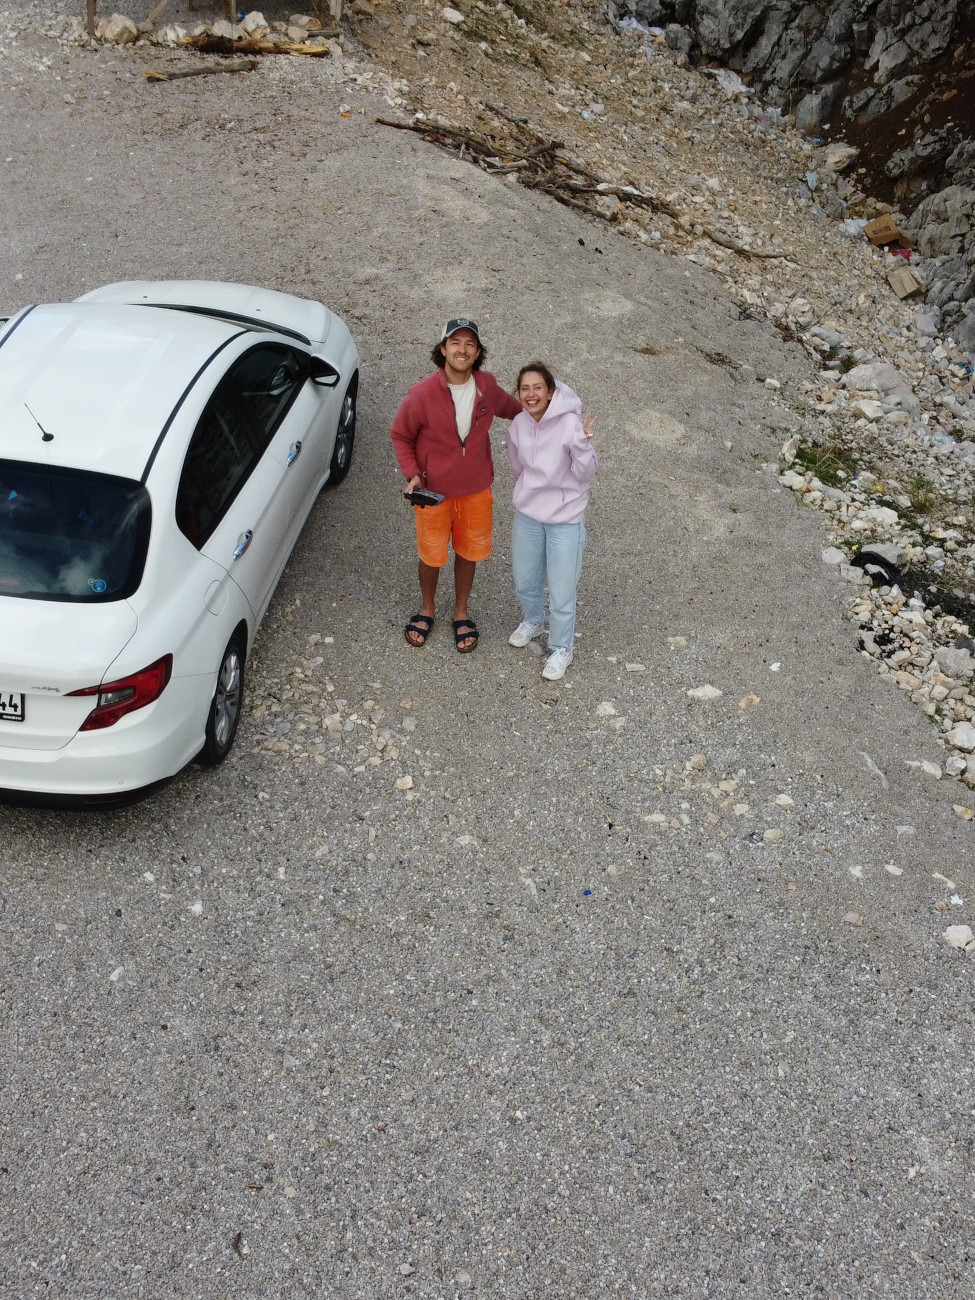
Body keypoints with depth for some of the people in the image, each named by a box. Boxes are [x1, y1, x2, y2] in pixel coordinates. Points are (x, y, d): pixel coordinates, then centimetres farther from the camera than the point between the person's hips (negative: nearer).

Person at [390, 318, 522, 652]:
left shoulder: (487, 387, -11)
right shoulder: (422, 394, -22)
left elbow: (511, 408, 13)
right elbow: (400, 435, -7)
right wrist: (412, 475, -17)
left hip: (476, 490, 3)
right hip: (433, 492, -2)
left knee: (468, 552, 18)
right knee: (431, 555, 16)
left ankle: (461, 611, 41)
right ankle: (427, 607, 43)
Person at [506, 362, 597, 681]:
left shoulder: (570, 423, -21)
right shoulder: (518, 426, -6)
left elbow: (585, 475, -17)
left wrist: (581, 444, -33)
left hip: (565, 520, -5)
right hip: (527, 515, 5)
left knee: (561, 593, 6)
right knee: (524, 582, 23)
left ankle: (561, 649, 30)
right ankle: (533, 621, 54)